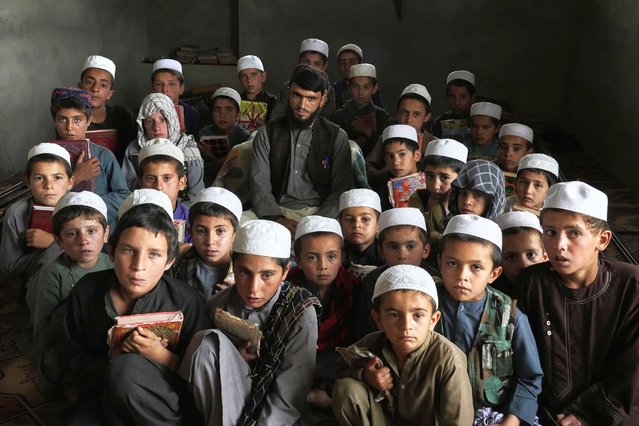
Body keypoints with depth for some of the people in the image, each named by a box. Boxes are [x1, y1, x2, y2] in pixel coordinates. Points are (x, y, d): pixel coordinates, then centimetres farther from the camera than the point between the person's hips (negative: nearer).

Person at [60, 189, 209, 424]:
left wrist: (160, 355, -24)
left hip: (166, 397, -1)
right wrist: (111, 360, -18)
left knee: (126, 370, -34)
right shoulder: (87, 291, -5)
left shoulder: (184, 301, -12)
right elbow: (71, 359, 1)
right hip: (99, 391, 2)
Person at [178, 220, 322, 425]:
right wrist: (230, 359, -15)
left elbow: (288, 399, -17)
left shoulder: (301, 312, -15)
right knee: (209, 341, -22)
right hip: (228, 406, 3)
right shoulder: (219, 307, -7)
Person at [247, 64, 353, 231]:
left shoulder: (337, 137, 7)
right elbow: (260, 187, 1)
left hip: (319, 212, -1)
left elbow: (341, 190, 1)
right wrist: (278, 219, -19)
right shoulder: (267, 134, 9)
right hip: (276, 212, 1)